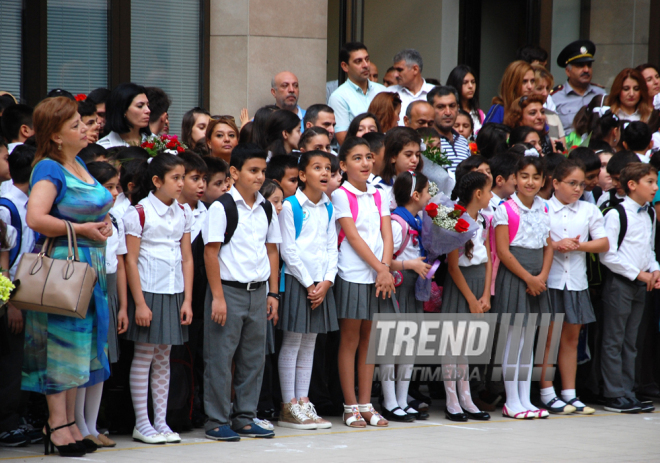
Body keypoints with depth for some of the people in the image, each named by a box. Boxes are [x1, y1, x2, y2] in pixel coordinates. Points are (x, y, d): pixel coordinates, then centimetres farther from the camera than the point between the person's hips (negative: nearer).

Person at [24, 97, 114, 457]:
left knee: (79, 343, 10)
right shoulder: (49, 170, -12)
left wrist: (103, 224, 9)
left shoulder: (80, 166, 14)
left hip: (90, 264, 9)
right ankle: (57, 425, 0)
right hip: (61, 262, -9)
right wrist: (82, 229, -17)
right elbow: (36, 218, -24)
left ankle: (69, 422, 16)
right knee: (61, 343, -5)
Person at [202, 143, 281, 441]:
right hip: (229, 290, -6)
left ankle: (244, 418, 18)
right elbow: (211, 253, -10)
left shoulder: (266, 209, 9)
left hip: (258, 291, 6)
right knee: (221, 358, -2)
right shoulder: (221, 207, -9)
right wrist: (218, 297, -14)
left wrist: (273, 293, 11)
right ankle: (217, 421, 5)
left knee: (254, 358, 9)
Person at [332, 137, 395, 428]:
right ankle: (351, 407, 3)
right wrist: (379, 267, -14)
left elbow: (387, 236, 5)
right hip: (352, 275, -5)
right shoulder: (341, 196, -4)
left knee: (369, 339, 8)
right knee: (350, 341, -1)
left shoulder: (378, 196, 12)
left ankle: (365, 404, 13)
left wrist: (385, 268, -11)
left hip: (378, 276, 5)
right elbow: (353, 237, -10)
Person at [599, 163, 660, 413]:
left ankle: (627, 392, 15)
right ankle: (614, 396, -1)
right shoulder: (616, 214, -12)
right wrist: (638, 274, -13)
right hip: (619, 282, -7)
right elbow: (608, 255, -16)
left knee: (630, 341, 11)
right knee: (614, 341, -3)